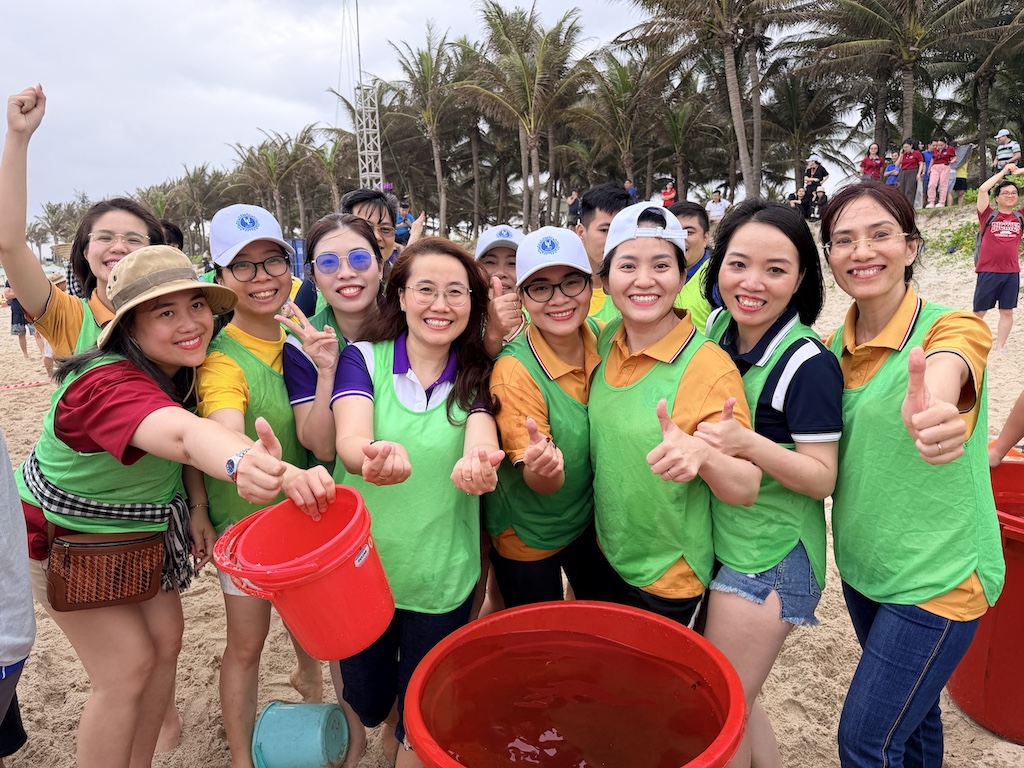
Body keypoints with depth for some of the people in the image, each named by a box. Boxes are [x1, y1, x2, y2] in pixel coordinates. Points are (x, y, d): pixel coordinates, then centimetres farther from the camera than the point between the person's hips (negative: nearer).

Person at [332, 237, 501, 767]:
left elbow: (482, 442, -23)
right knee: (366, 706, 20)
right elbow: (349, 439, -24)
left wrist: (477, 464, -47)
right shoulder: (363, 358, -7)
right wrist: (377, 457, -48)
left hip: (441, 578, 0)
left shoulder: (478, 376, -4)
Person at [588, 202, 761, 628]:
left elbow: (746, 489, -22)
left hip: (668, 582, -5)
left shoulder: (709, 367, -23)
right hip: (606, 557, 5)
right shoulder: (604, 341, -7)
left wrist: (703, 454, -41)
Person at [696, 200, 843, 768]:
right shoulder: (716, 329, -1)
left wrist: (748, 444, -32)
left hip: (769, 559, -6)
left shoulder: (808, 364, -19)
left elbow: (822, 479, -18)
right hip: (718, 541, 7)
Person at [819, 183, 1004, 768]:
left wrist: (929, 417, -65)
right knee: (911, 712, 24)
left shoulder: (953, 328, -17)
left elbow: (934, 389, -41)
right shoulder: (833, 349, -1)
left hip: (938, 577, -5)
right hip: (864, 565, 5)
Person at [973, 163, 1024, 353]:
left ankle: (1000, 346, 13)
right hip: (988, 271, -3)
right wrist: (1003, 171, -3)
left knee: (1007, 311, 6)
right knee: (979, 311, 4)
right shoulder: (989, 215, 1)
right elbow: (982, 190, -12)